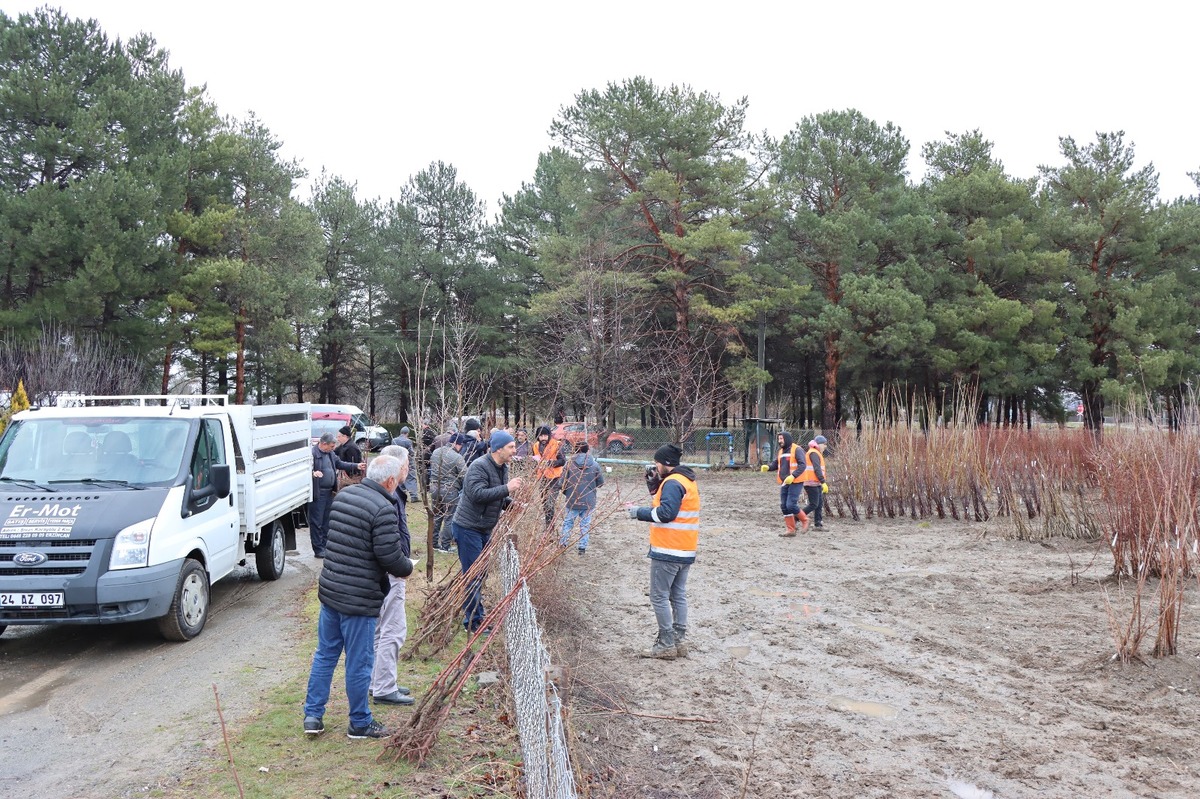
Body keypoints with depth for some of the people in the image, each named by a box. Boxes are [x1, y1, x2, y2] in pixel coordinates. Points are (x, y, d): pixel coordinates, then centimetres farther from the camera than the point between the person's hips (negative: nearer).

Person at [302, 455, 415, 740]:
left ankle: (313, 715, 25)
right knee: (359, 663, 6)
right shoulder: (383, 509, -20)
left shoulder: (343, 495, 6)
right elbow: (391, 557, -20)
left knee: (325, 655, 18)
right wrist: (408, 568, 3)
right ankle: (360, 724, 19)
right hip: (360, 599, -7)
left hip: (329, 589, 7)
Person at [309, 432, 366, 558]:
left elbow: (340, 463, 23)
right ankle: (318, 550, 6)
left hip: (329, 492, 9)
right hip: (318, 493, -9)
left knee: (327, 521, 16)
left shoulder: (330, 453, 13)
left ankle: (325, 546, 25)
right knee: (316, 522, 0)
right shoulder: (312, 453, -15)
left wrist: (356, 466, 17)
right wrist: (313, 473, -40)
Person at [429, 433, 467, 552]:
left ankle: (434, 542, 25)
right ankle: (445, 546, 11)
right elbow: (464, 476, -16)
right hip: (450, 490, -7)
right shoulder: (457, 457, -19)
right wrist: (463, 488, 2)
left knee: (436, 516, 18)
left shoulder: (436, 452, 3)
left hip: (434, 487, 7)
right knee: (449, 518, 5)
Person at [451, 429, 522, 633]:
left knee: (481, 573, 17)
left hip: (485, 529, 9)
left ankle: (477, 615, 29)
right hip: (468, 528, -9)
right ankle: (473, 620, 3)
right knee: (472, 575, -5)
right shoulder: (479, 467, -20)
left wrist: (512, 503, -2)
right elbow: (478, 494, -32)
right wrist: (507, 489, -31)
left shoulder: (503, 468, 9)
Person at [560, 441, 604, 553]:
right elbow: (600, 482, 1)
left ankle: (562, 543, 10)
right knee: (585, 524, 10)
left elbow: (563, 482, -5)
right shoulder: (594, 465, -6)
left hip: (572, 501, 0)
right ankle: (582, 547, 10)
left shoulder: (570, 463, -8)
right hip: (589, 501, 0)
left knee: (568, 523, 14)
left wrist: (566, 493, 13)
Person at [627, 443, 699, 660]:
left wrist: (640, 513, -16)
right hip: (685, 551, 10)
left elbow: (666, 512, -24)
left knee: (659, 596, -3)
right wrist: (656, 483, 9)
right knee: (678, 595, 13)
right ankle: (679, 641, 17)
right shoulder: (688, 481, 16)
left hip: (668, 551, -10)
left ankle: (666, 645, -1)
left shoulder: (672, 482, -16)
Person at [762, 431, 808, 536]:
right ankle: (790, 529, 13)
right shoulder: (781, 452, 14)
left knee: (791, 505, -13)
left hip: (795, 482, -8)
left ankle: (804, 520, 12)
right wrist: (768, 467, -9)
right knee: (784, 506, 5)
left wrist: (793, 476, -28)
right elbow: (775, 464, 14)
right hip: (784, 483, 8)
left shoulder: (796, 449, -9)